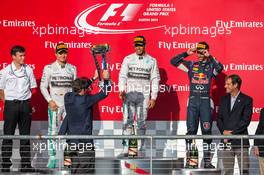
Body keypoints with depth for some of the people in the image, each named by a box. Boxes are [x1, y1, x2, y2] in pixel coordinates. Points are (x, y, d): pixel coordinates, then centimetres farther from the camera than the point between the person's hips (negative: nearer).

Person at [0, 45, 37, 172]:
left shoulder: (28, 70, 5)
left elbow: (32, 87, 11)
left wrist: (29, 103, 4)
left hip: (25, 105, 3)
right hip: (11, 105, -3)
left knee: (25, 134, 7)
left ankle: (26, 164, 13)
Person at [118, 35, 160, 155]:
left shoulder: (151, 61, 7)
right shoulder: (128, 59, 8)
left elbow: (155, 80, 7)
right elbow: (122, 76, 6)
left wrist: (153, 97, 1)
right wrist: (121, 90, -10)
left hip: (144, 96, 0)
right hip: (129, 94, 0)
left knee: (141, 123, 2)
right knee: (127, 121, -7)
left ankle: (139, 149, 5)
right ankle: (126, 149, -8)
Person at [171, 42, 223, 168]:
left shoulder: (210, 66, 5)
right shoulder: (191, 65, 10)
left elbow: (220, 67, -17)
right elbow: (173, 61, 4)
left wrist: (209, 57, -16)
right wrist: (186, 53, -2)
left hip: (206, 101, -1)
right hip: (192, 100, 1)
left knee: (207, 131, -2)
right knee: (191, 131, 1)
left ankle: (207, 161, 2)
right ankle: (189, 160, 3)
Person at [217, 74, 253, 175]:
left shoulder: (246, 100, -1)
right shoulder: (224, 99, 15)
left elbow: (246, 120, -9)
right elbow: (219, 118, 11)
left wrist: (232, 133, -13)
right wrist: (224, 131, -6)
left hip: (241, 141, -4)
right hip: (227, 142, 5)